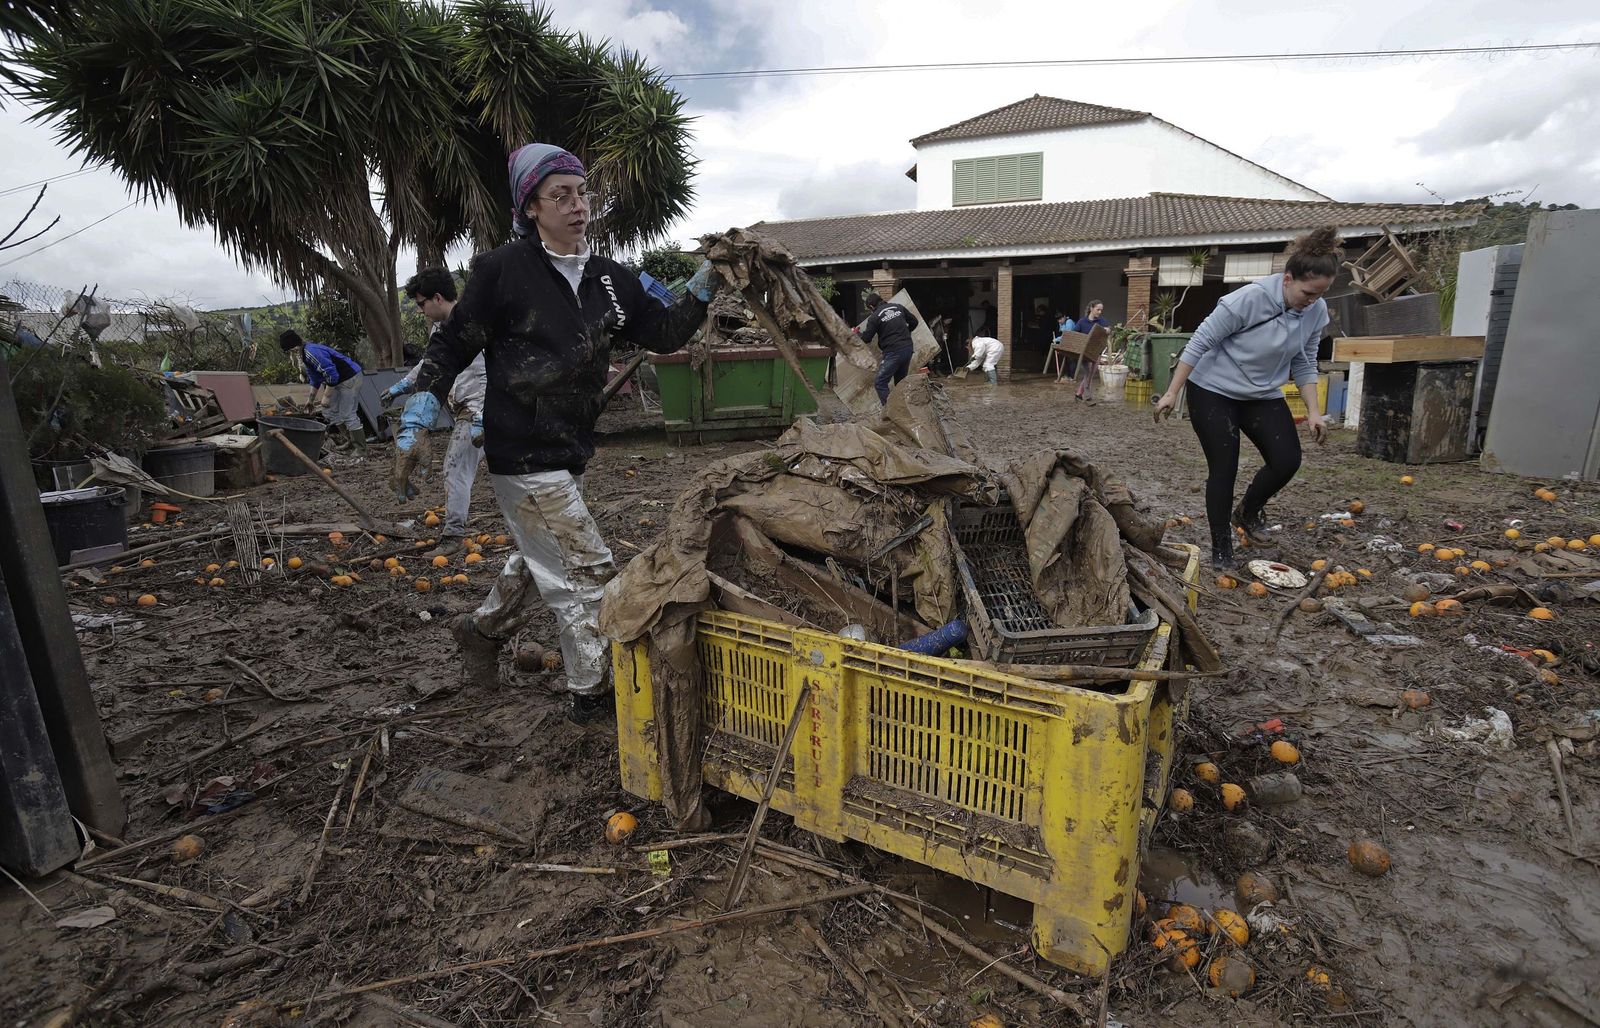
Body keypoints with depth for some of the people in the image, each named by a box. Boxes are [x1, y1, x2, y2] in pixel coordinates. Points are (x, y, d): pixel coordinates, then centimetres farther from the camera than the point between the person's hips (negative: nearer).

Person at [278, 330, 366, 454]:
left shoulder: (312, 353, -21)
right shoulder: (305, 354, 13)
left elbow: (331, 374, -25)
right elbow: (315, 379, 25)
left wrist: (326, 396, -18)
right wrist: (311, 400, 32)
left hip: (350, 378, -11)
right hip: (338, 380, 11)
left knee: (348, 415, -11)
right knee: (333, 413, 14)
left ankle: (361, 451, -8)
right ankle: (352, 443, 21)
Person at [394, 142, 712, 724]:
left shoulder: (609, 279, 6)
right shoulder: (503, 271, -12)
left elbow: (665, 334, 8)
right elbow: (452, 347, -7)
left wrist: (705, 281, -4)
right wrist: (414, 427, -10)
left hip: (571, 452, 8)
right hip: (523, 455, -8)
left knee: (542, 561, 25)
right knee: (585, 571, -4)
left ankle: (482, 629, 50)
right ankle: (591, 694, 13)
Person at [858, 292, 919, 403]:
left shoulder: (874, 317, -7)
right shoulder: (898, 307, 9)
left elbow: (866, 339, 0)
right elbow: (914, 321, 17)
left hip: (893, 352, -7)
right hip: (908, 349, 7)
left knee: (880, 383, -3)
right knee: (900, 381, 20)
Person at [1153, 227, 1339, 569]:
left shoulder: (1317, 312, -5)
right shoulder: (1250, 299, -24)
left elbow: (1304, 365, 5)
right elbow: (1201, 342, -18)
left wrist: (1313, 411, -2)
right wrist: (1172, 393, -17)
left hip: (1263, 396, 6)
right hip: (1213, 391, -5)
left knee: (1287, 461, -7)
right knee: (1224, 470, -6)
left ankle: (1248, 512, 23)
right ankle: (1221, 549, 9)